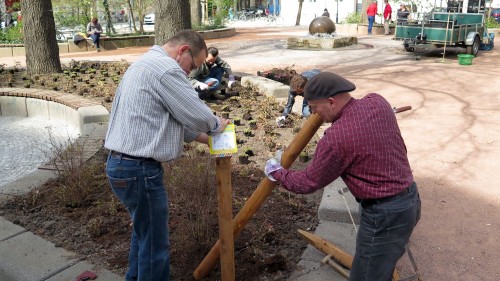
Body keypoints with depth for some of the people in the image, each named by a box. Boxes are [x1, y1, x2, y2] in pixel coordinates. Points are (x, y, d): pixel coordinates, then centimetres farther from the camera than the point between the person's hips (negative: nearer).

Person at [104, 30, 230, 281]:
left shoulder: (147, 63, 18)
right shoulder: (166, 68, -16)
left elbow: (171, 117, 22)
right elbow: (196, 114, -14)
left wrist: (202, 137, 18)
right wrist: (215, 125, 7)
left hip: (123, 163, 11)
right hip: (139, 169, -11)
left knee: (143, 231, 26)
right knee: (154, 243, 5)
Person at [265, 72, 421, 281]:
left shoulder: (336, 138, -24)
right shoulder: (377, 102, -3)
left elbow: (309, 183, -9)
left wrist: (278, 173, 8)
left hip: (384, 214, -8)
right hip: (410, 199, 8)